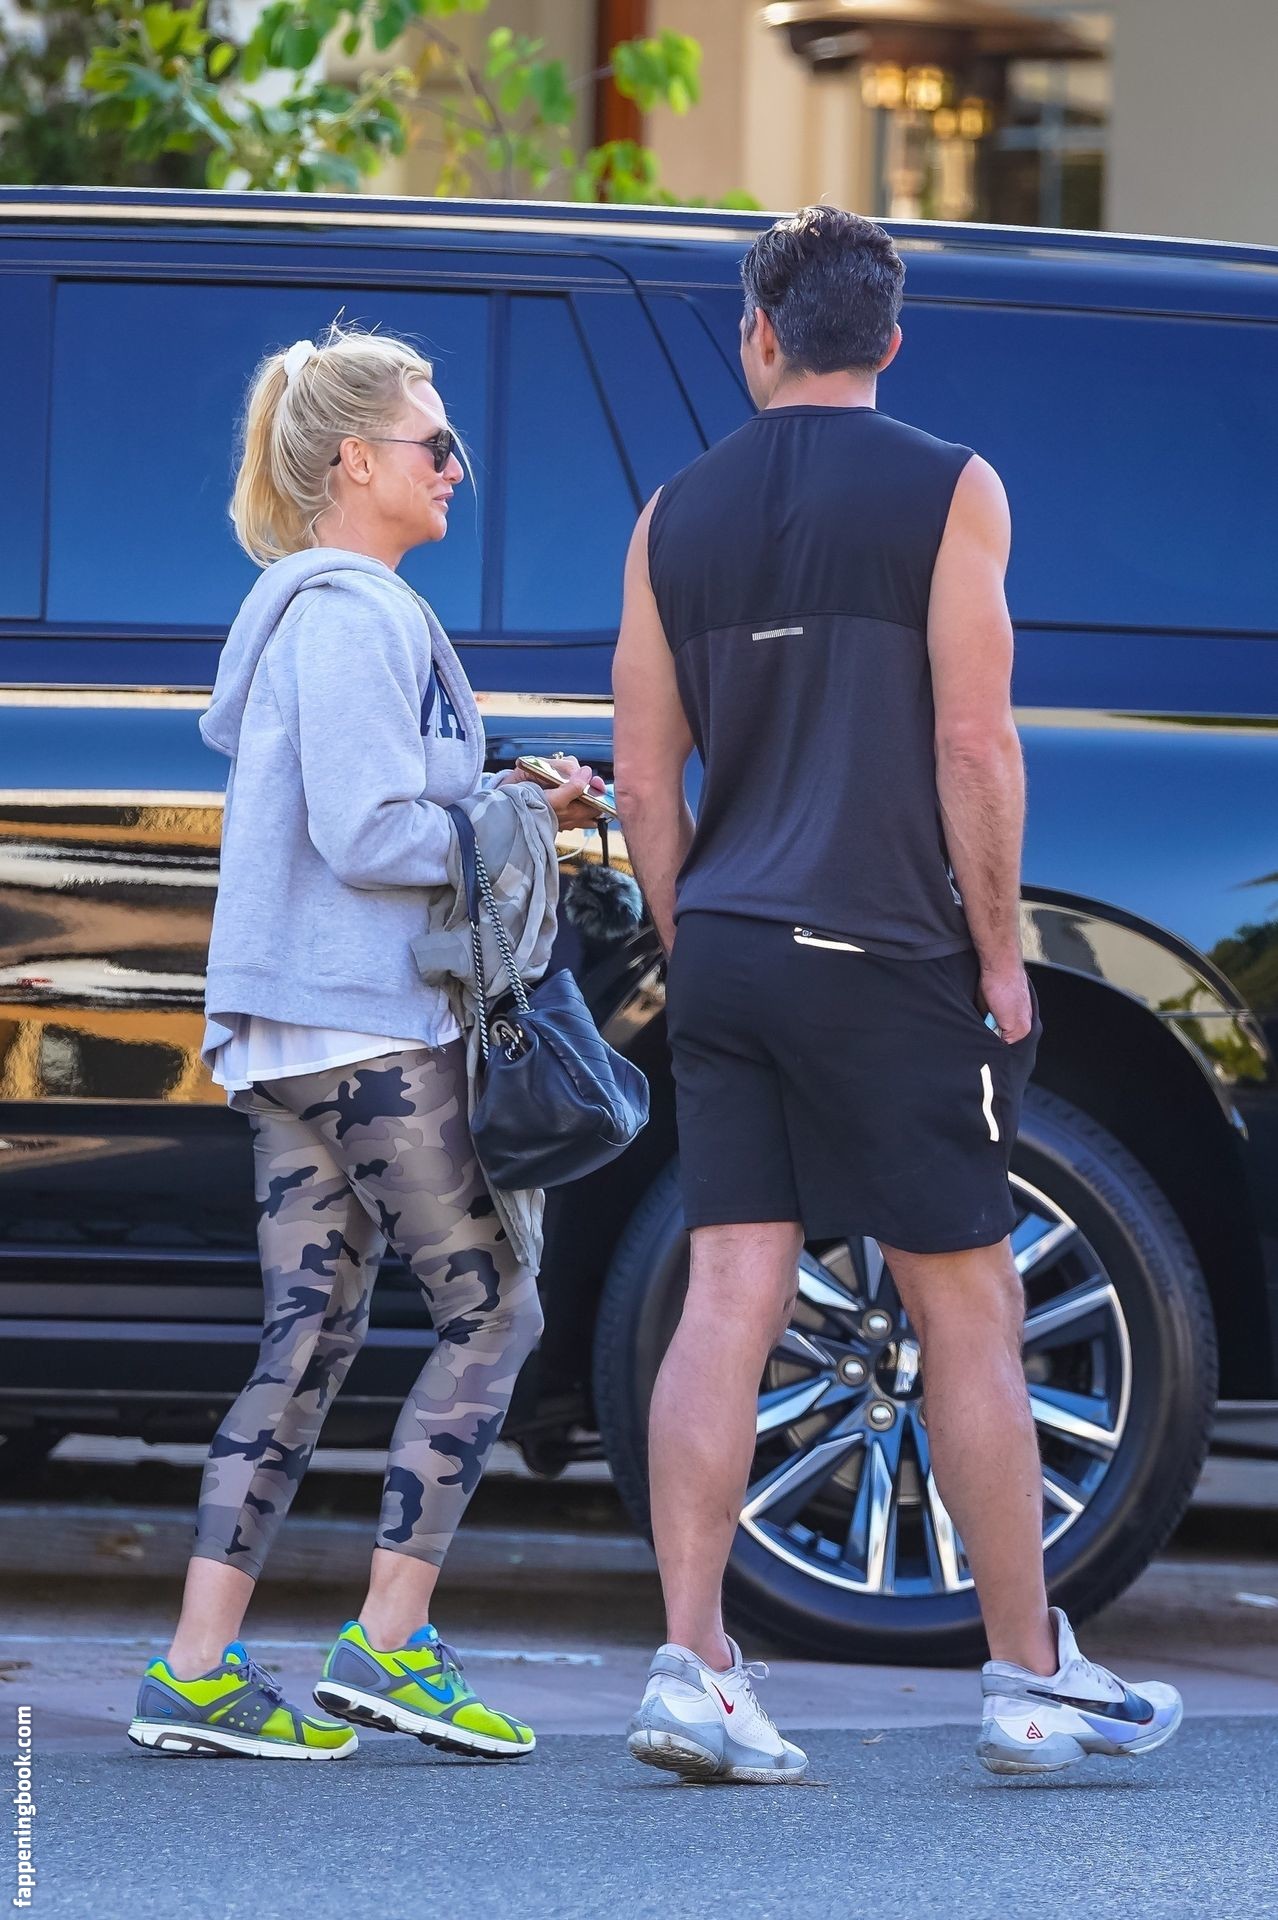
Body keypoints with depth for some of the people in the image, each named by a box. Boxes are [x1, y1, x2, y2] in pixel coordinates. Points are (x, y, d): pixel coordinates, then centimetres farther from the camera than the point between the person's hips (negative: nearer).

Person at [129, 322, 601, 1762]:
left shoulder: (317, 608, 20)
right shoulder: (354, 617, -13)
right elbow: (366, 833, -19)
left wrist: (507, 806, 11)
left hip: (292, 1030, 10)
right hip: (366, 1022, -10)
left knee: (313, 1332, 7)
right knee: (491, 1308, -3)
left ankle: (197, 1671, 3)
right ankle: (389, 1644, -3)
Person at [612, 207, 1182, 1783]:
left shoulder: (678, 515, 8)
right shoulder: (946, 492, -4)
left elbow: (646, 779, 8)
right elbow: (974, 742, -10)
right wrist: (999, 947, -2)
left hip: (727, 954, 4)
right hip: (883, 957, -4)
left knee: (727, 1303, 2)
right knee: (966, 1315, 4)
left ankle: (693, 1667, -6)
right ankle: (1033, 1680, 10)